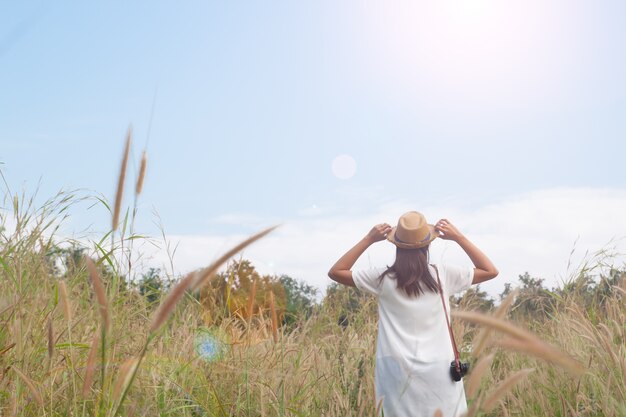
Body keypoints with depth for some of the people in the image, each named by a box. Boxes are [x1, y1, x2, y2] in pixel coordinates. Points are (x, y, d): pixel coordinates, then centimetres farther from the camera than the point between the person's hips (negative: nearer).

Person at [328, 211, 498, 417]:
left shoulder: (383, 278, -4)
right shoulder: (443, 275, -3)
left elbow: (335, 272, 6)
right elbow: (490, 271, 11)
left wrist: (368, 239, 4)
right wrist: (458, 237, 7)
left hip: (398, 370, 0)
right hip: (439, 370, 0)